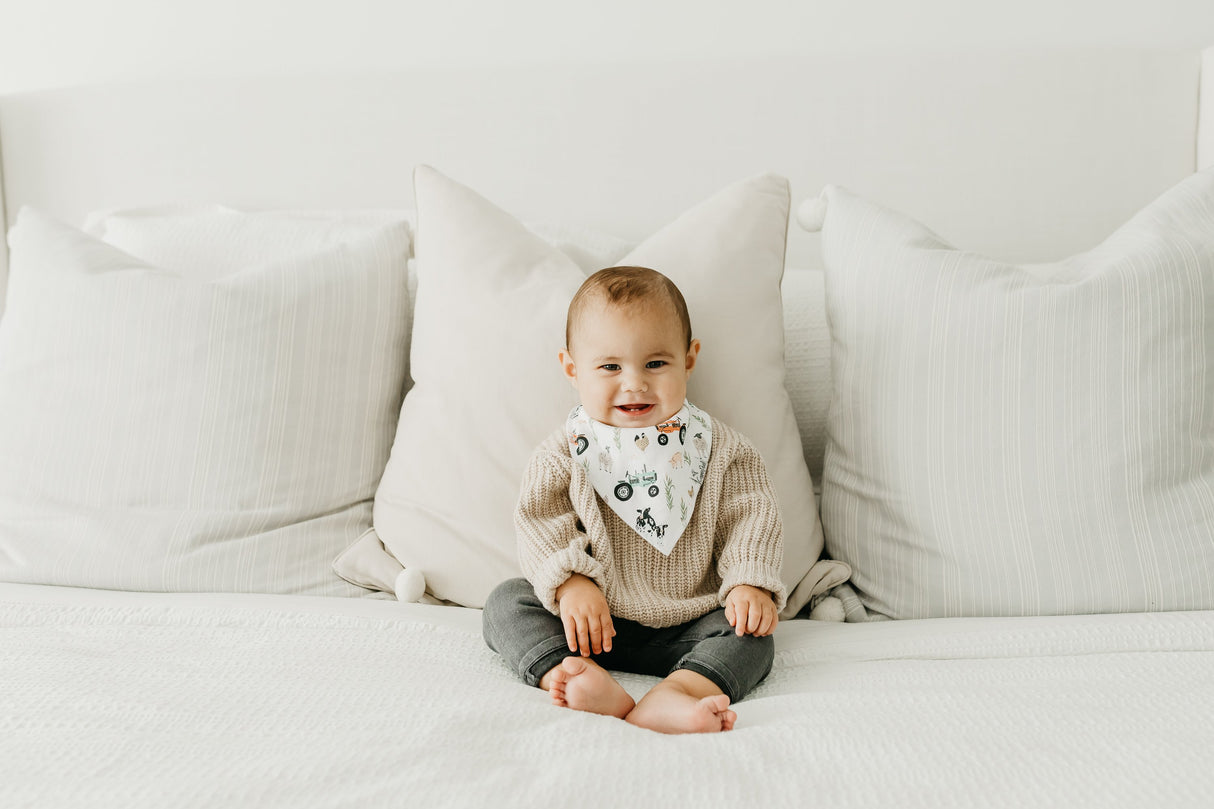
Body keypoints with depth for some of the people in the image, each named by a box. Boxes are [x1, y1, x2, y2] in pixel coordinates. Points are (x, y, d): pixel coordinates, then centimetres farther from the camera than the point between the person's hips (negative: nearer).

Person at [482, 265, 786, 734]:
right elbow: (541, 524, -5)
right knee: (507, 602, -18)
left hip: (687, 629, 0)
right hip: (592, 623, 0)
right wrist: (570, 582, -22)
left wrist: (751, 582, -17)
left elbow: (750, 515, -1)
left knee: (750, 636, -23)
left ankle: (674, 696, -47)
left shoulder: (718, 447, 0)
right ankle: (579, 680, -42)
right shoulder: (566, 454, -1)